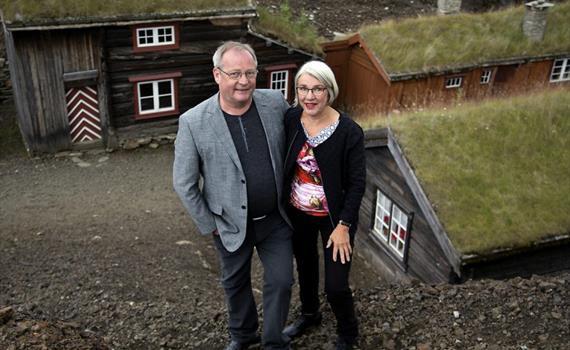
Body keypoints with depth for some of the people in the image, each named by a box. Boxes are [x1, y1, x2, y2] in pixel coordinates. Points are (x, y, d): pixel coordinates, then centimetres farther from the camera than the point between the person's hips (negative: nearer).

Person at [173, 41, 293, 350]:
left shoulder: (276, 103, -11)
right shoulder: (193, 122, -18)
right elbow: (184, 184, -10)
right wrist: (209, 226, -5)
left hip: (276, 218, 1)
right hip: (231, 223, -1)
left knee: (281, 282, 10)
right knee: (235, 283, 20)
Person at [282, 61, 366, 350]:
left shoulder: (349, 131, -21)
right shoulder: (290, 119, -11)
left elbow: (357, 183, -15)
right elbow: (282, 164, 1)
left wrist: (343, 225, -17)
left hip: (333, 217, -4)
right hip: (297, 214, 4)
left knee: (336, 286, 0)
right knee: (305, 266, 25)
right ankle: (309, 314, 53)